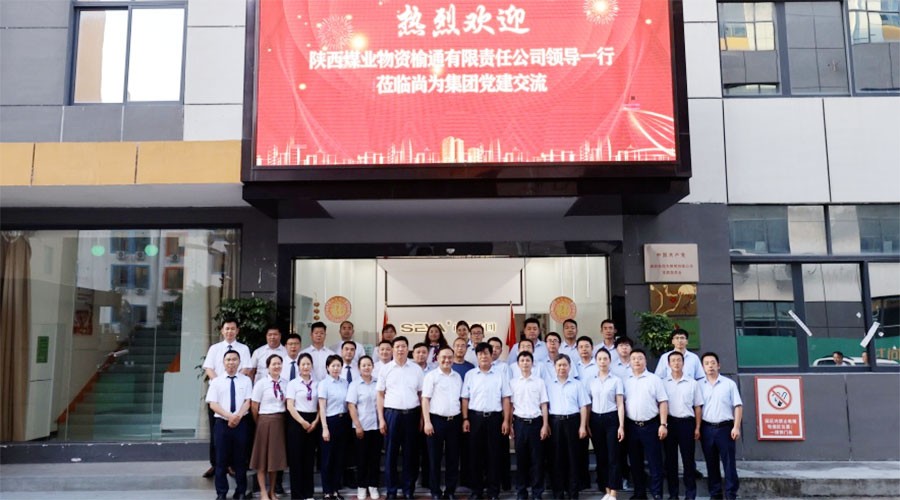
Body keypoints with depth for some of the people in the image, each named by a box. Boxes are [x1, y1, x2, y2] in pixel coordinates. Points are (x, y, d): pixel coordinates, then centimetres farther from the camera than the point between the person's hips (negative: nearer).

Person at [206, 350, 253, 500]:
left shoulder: (246, 380, 7)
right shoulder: (216, 381, 6)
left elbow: (248, 402, 0)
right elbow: (213, 404, -2)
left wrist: (238, 416, -16)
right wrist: (229, 416, -15)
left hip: (241, 424, 0)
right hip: (222, 423, 0)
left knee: (240, 459, 6)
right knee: (221, 460, 4)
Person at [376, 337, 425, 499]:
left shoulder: (416, 369, 5)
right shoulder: (386, 369, 3)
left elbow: (422, 394, 7)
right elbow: (380, 395, 4)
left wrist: (422, 417, 1)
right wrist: (381, 419, -2)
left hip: (411, 414, 1)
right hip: (392, 413, -1)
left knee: (410, 453, 7)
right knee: (391, 454, 5)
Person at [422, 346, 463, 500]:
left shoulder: (458, 377, 12)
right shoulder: (431, 375, -2)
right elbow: (425, 400, -6)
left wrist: (464, 419, 10)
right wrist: (427, 421, -13)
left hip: (454, 421, 4)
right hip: (436, 420, -4)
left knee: (453, 458, 8)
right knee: (435, 458, 3)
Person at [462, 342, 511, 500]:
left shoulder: (500, 374, 3)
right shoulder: (470, 375, 5)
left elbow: (506, 399, 3)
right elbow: (465, 399, 6)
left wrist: (506, 420, -3)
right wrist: (465, 419, -1)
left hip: (494, 417, -1)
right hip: (475, 417, 1)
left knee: (493, 454, 3)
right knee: (475, 454, 5)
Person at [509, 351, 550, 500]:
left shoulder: (539, 381, 3)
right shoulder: (513, 382, 5)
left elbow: (544, 405, 3)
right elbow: (510, 405, 6)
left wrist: (545, 425, -3)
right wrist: (510, 425, 0)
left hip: (536, 421, 0)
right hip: (519, 422, 0)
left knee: (537, 458, 2)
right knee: (521, 458, 6)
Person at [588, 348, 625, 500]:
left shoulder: (616, 380, -1)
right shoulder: (591, 382, 9)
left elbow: (620, 405, -3)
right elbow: (588, 404, 10)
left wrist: (621, 426, -9)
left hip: (611, 419, -3)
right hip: (596, 420, 4)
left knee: (613, 457, -3)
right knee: (600, 457, 8)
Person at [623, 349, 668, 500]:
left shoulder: (654, 379, 0)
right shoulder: (626, 382, 10)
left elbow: (663, 402, -3)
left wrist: (663, 424, -11)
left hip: (650, 425, -3)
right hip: (631, 426, 4)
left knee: (655, 462, 0)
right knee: (635, 462, 10)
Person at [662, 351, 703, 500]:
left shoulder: (692, 383, 5)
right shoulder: (663, 383, 5)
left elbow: (697, 407, 7)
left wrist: (697, 428, 2)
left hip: (687, 422, -1)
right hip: (669, 422, 1)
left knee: (688, 459, 2)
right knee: (670, 459, 5)